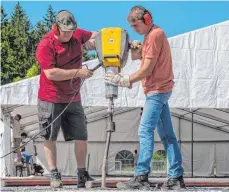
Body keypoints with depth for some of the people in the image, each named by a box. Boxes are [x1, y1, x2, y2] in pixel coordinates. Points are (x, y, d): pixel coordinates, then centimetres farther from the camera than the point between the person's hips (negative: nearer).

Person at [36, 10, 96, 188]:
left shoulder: (77, 35, 1)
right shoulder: (45, 45, -17)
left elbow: (95, 36, 21)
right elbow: (50, 73, -24)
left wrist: (93, 41, -3)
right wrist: (77, 72, -22)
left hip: (73, 98, 6)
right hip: (51, 99, -5)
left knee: (81, 137, 5)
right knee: (50, 137, 1)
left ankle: (82, 174, 15)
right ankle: (54, 175, 7)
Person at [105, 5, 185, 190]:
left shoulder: (155, 35, -13)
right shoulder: (153, 34, 17)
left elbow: (147, 69, -17)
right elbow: (147, 61, 16)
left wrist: (124, 81, -15)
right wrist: (138, 49, 1)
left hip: (157, 90, -10)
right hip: (160, 90, 10)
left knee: (145, 131, -14)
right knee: (167, 135, 7)